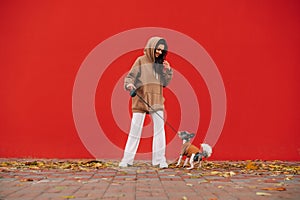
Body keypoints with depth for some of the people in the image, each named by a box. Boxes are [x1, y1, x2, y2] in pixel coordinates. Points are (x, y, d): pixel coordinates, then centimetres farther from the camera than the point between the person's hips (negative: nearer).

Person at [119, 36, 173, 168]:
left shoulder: (160, 63, 14)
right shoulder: (141, 61, 0)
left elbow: (165, 83, 15)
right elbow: (130, 76, -3)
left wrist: (168, 71, 1)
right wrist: (129, 84, -23)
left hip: (156, 101, 4)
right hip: (141, 100, -4)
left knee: (160, 129, -3)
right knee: (135, 129, 0)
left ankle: (159, 159, 3)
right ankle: (127, 159, 8)